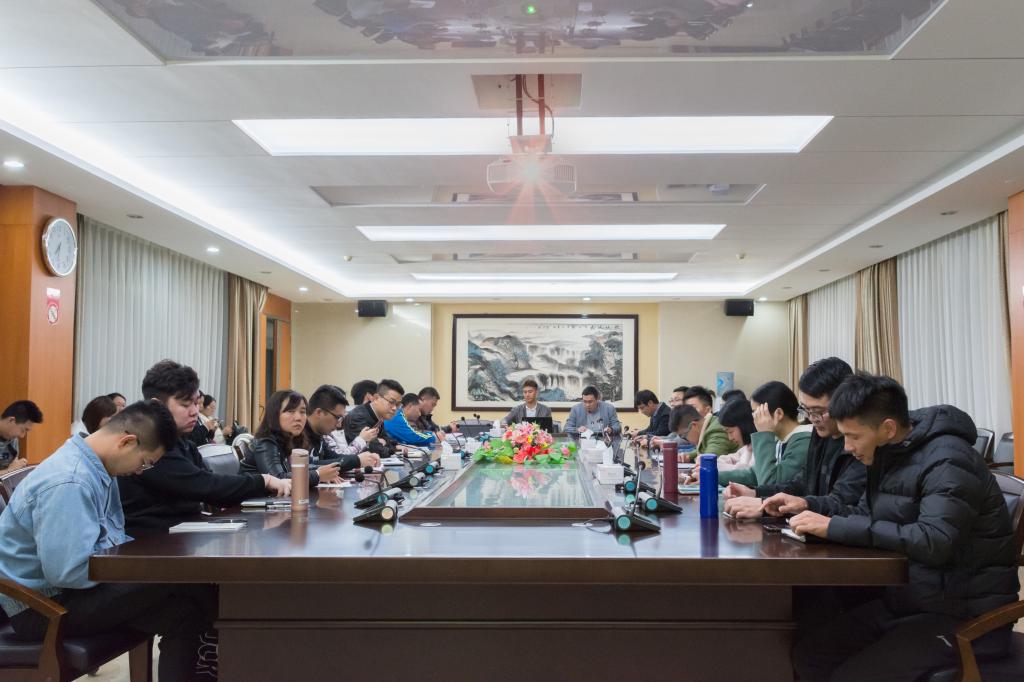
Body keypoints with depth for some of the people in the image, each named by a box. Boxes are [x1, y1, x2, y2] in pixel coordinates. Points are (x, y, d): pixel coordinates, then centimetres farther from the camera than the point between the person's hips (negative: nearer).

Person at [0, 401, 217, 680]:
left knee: (183, 610, -10)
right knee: (182, 583, -21)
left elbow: (111, 537, 17)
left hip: (69, 585, 9)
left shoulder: (97, 468, 5)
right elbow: (68, 572, -30)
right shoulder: (68, 483, -27)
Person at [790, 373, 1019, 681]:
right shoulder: (889, 453, 6)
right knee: (808, 655, -2)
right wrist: (809, 508, -8)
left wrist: (836, 528, -32)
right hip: (908, 599, 8)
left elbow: (933, 542, -34)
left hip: (964, 614, -8)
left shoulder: (948, 461, -21)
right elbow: (867, 514, 11)